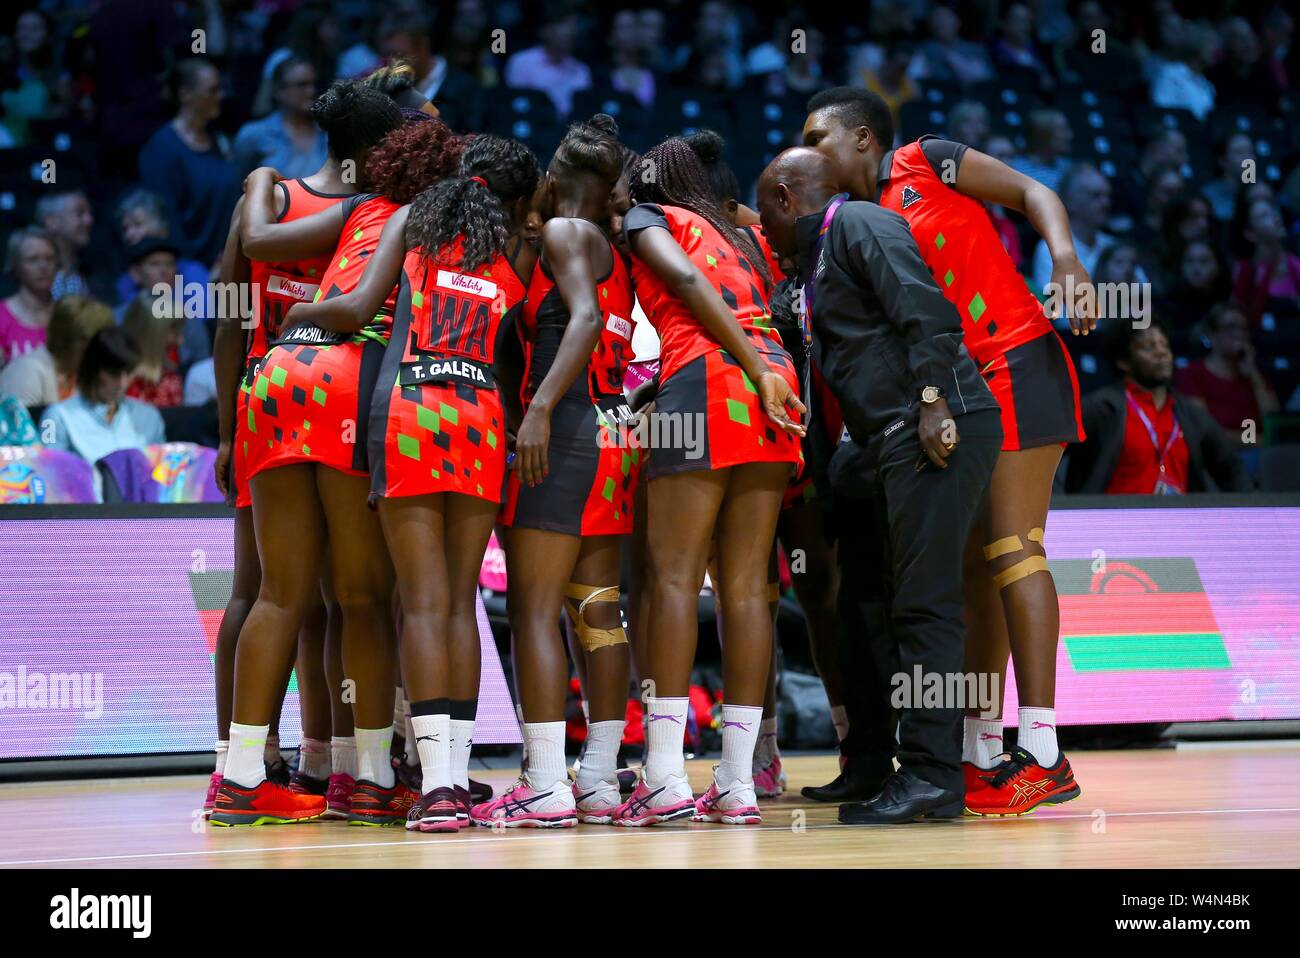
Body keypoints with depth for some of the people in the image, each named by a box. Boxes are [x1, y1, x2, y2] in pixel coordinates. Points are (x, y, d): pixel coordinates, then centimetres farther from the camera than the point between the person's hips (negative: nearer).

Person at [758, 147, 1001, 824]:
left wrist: (932, 401, -22)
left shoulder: (859, 224, -3)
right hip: (903, 444, 10)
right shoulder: (820, 260, 27)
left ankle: (930, 775, -14)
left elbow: (927, 310, -15)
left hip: (941, 430, -10)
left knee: (925, 602, -12)